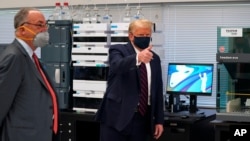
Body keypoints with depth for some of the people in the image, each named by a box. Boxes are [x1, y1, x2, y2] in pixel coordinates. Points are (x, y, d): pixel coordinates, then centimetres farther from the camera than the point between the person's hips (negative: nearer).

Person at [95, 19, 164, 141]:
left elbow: (158, 91, 14)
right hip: (117, 115, -4)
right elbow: (117, 65, -26)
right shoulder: (118, 50, -2)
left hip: (143, 117, 5)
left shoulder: (154, 58, 13)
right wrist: (138, 58, -46)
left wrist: (159, 120, 11)